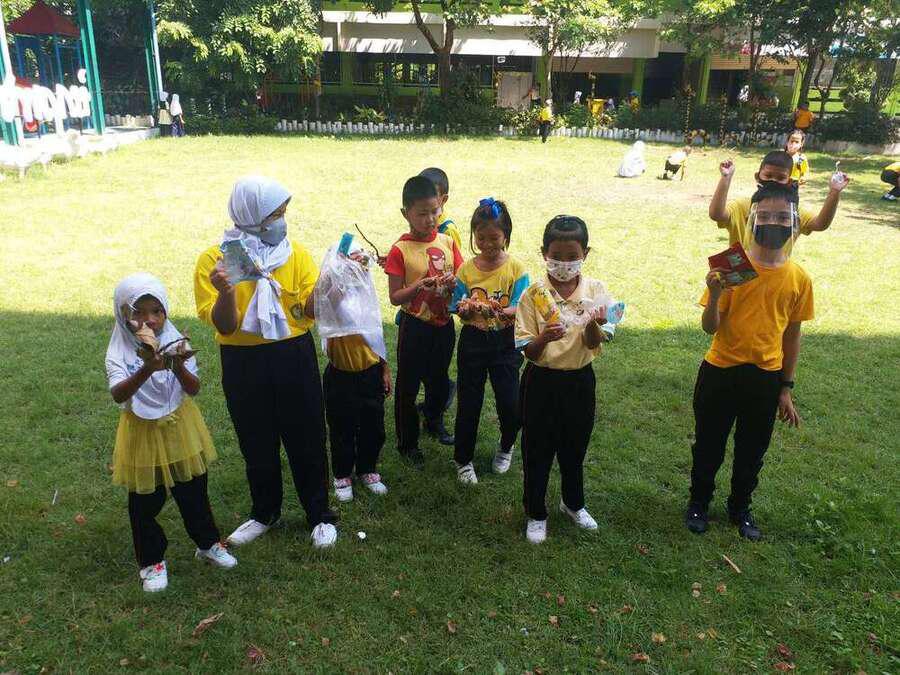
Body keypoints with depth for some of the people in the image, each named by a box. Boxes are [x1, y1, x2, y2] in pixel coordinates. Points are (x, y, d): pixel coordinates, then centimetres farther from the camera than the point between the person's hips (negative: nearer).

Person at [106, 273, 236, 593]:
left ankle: (208, 543, 38)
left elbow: (194, 389, -13)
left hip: (181, 428, 2)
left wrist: (178, 366, -33)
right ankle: (151, 560, 33)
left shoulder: (175, 341, -8)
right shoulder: (120, 353, -14)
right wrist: (147, 369, -46)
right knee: (145, 504, 12)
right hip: (143, 433, -2)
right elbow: (118, 395, -30)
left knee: (194, 494, 16)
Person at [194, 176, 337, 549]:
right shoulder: (213, 260, -6)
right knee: (257, 444, 16)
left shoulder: (295, 252, -3)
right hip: (243, 364, 0)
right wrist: (226, 292, -30)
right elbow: (224, 326, -12)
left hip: (294, 356, 0)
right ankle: (264, 513, 38)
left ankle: (320, 516, 27)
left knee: (307, 440, 8)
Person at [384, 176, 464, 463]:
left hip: (444, 323, 5)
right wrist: (418, 287, -29)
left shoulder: (447, 242, -1)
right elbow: (395, 298, -12)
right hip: (415, 326, -4)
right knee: (408, 385, 8)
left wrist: (454, 284, -17)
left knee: (439, 378, 23)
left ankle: (434, 421, 49)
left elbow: (461, 281, 5)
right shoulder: (401, 250, -14)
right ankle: (407, 442, 25)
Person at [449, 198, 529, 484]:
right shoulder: (466, 269, -1)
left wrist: (501, 312, -34)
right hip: (472, 342, 1)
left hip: (504, 343, -1)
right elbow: (456, 307, -2)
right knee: (468, 404, 7)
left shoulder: (516, 269, -7)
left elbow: (519, 310, -13)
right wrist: (464, 309, -26)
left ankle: (506, 447, 33)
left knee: (510, 405, 0)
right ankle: (463, 460, 27)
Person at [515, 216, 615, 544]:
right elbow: (528, 352, -12)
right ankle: (535, 513, 30)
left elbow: (594, 345, -12)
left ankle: (573, 503, 44)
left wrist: (593, 325, -34)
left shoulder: (594, 290, -6)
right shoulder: (533, 294, -12)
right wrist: (544, 337, -33)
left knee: (574, 446, 20)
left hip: (579, 380, 2)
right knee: (537, 449, 9)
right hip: (542, 381, -2)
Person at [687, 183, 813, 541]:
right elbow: (710, 327, -14)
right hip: (721, 372, -2)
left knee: (752, 451, 18)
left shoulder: (799, 278, -5)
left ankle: (741, 508, 41)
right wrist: (715, 295, -34)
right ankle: (699, 502, 37)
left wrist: (786, 389, 6)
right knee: (708, 445, 14)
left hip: (766, 378, 2)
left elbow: (792, 334, 4)